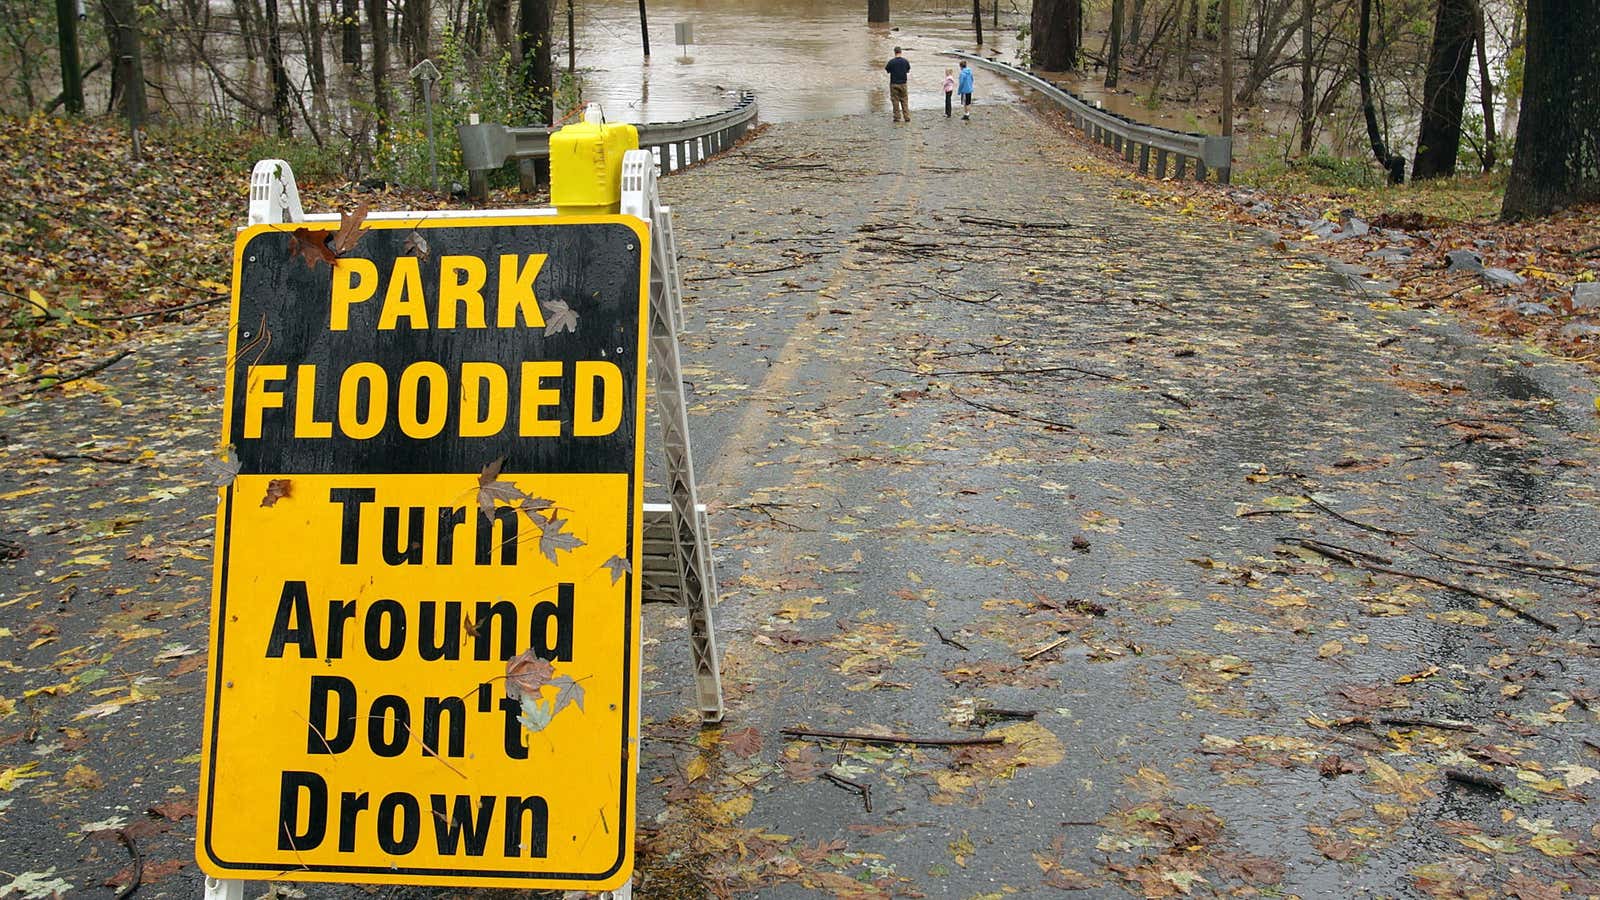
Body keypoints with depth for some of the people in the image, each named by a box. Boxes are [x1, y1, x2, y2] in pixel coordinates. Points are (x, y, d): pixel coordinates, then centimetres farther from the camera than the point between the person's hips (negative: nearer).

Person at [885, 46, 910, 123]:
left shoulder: (891, 62, -12)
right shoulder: (905, 61, -4)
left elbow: (887, 70, -1)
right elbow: (908, 70, 11)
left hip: (894, 84, -2)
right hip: (903, 84, 2)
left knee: (895, 100, 5)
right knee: (904, 101, 9)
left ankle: (897, 117, 5)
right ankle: (907, 117, 6)